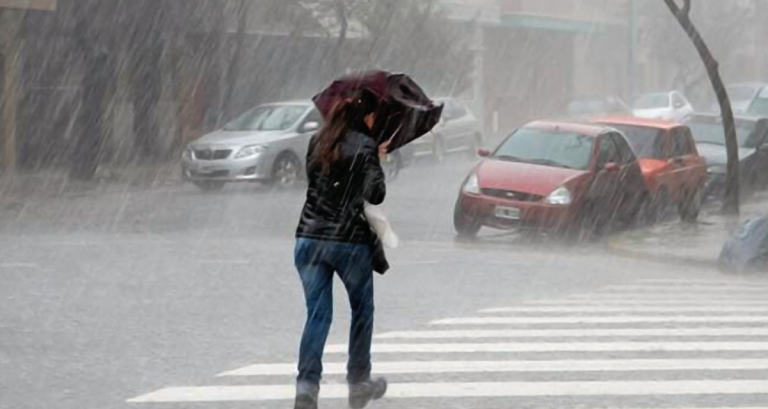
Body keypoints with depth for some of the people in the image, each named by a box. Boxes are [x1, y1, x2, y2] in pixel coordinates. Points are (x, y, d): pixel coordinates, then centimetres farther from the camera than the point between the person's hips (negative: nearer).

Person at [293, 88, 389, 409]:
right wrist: (377, 162, 5)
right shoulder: (364, 146, -8)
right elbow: (376, 195, -12)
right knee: (362, 311, 16)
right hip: (350, 240, -4)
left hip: (309, 238, 4)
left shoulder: (318, 142, 8)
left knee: (317, 314, 4)